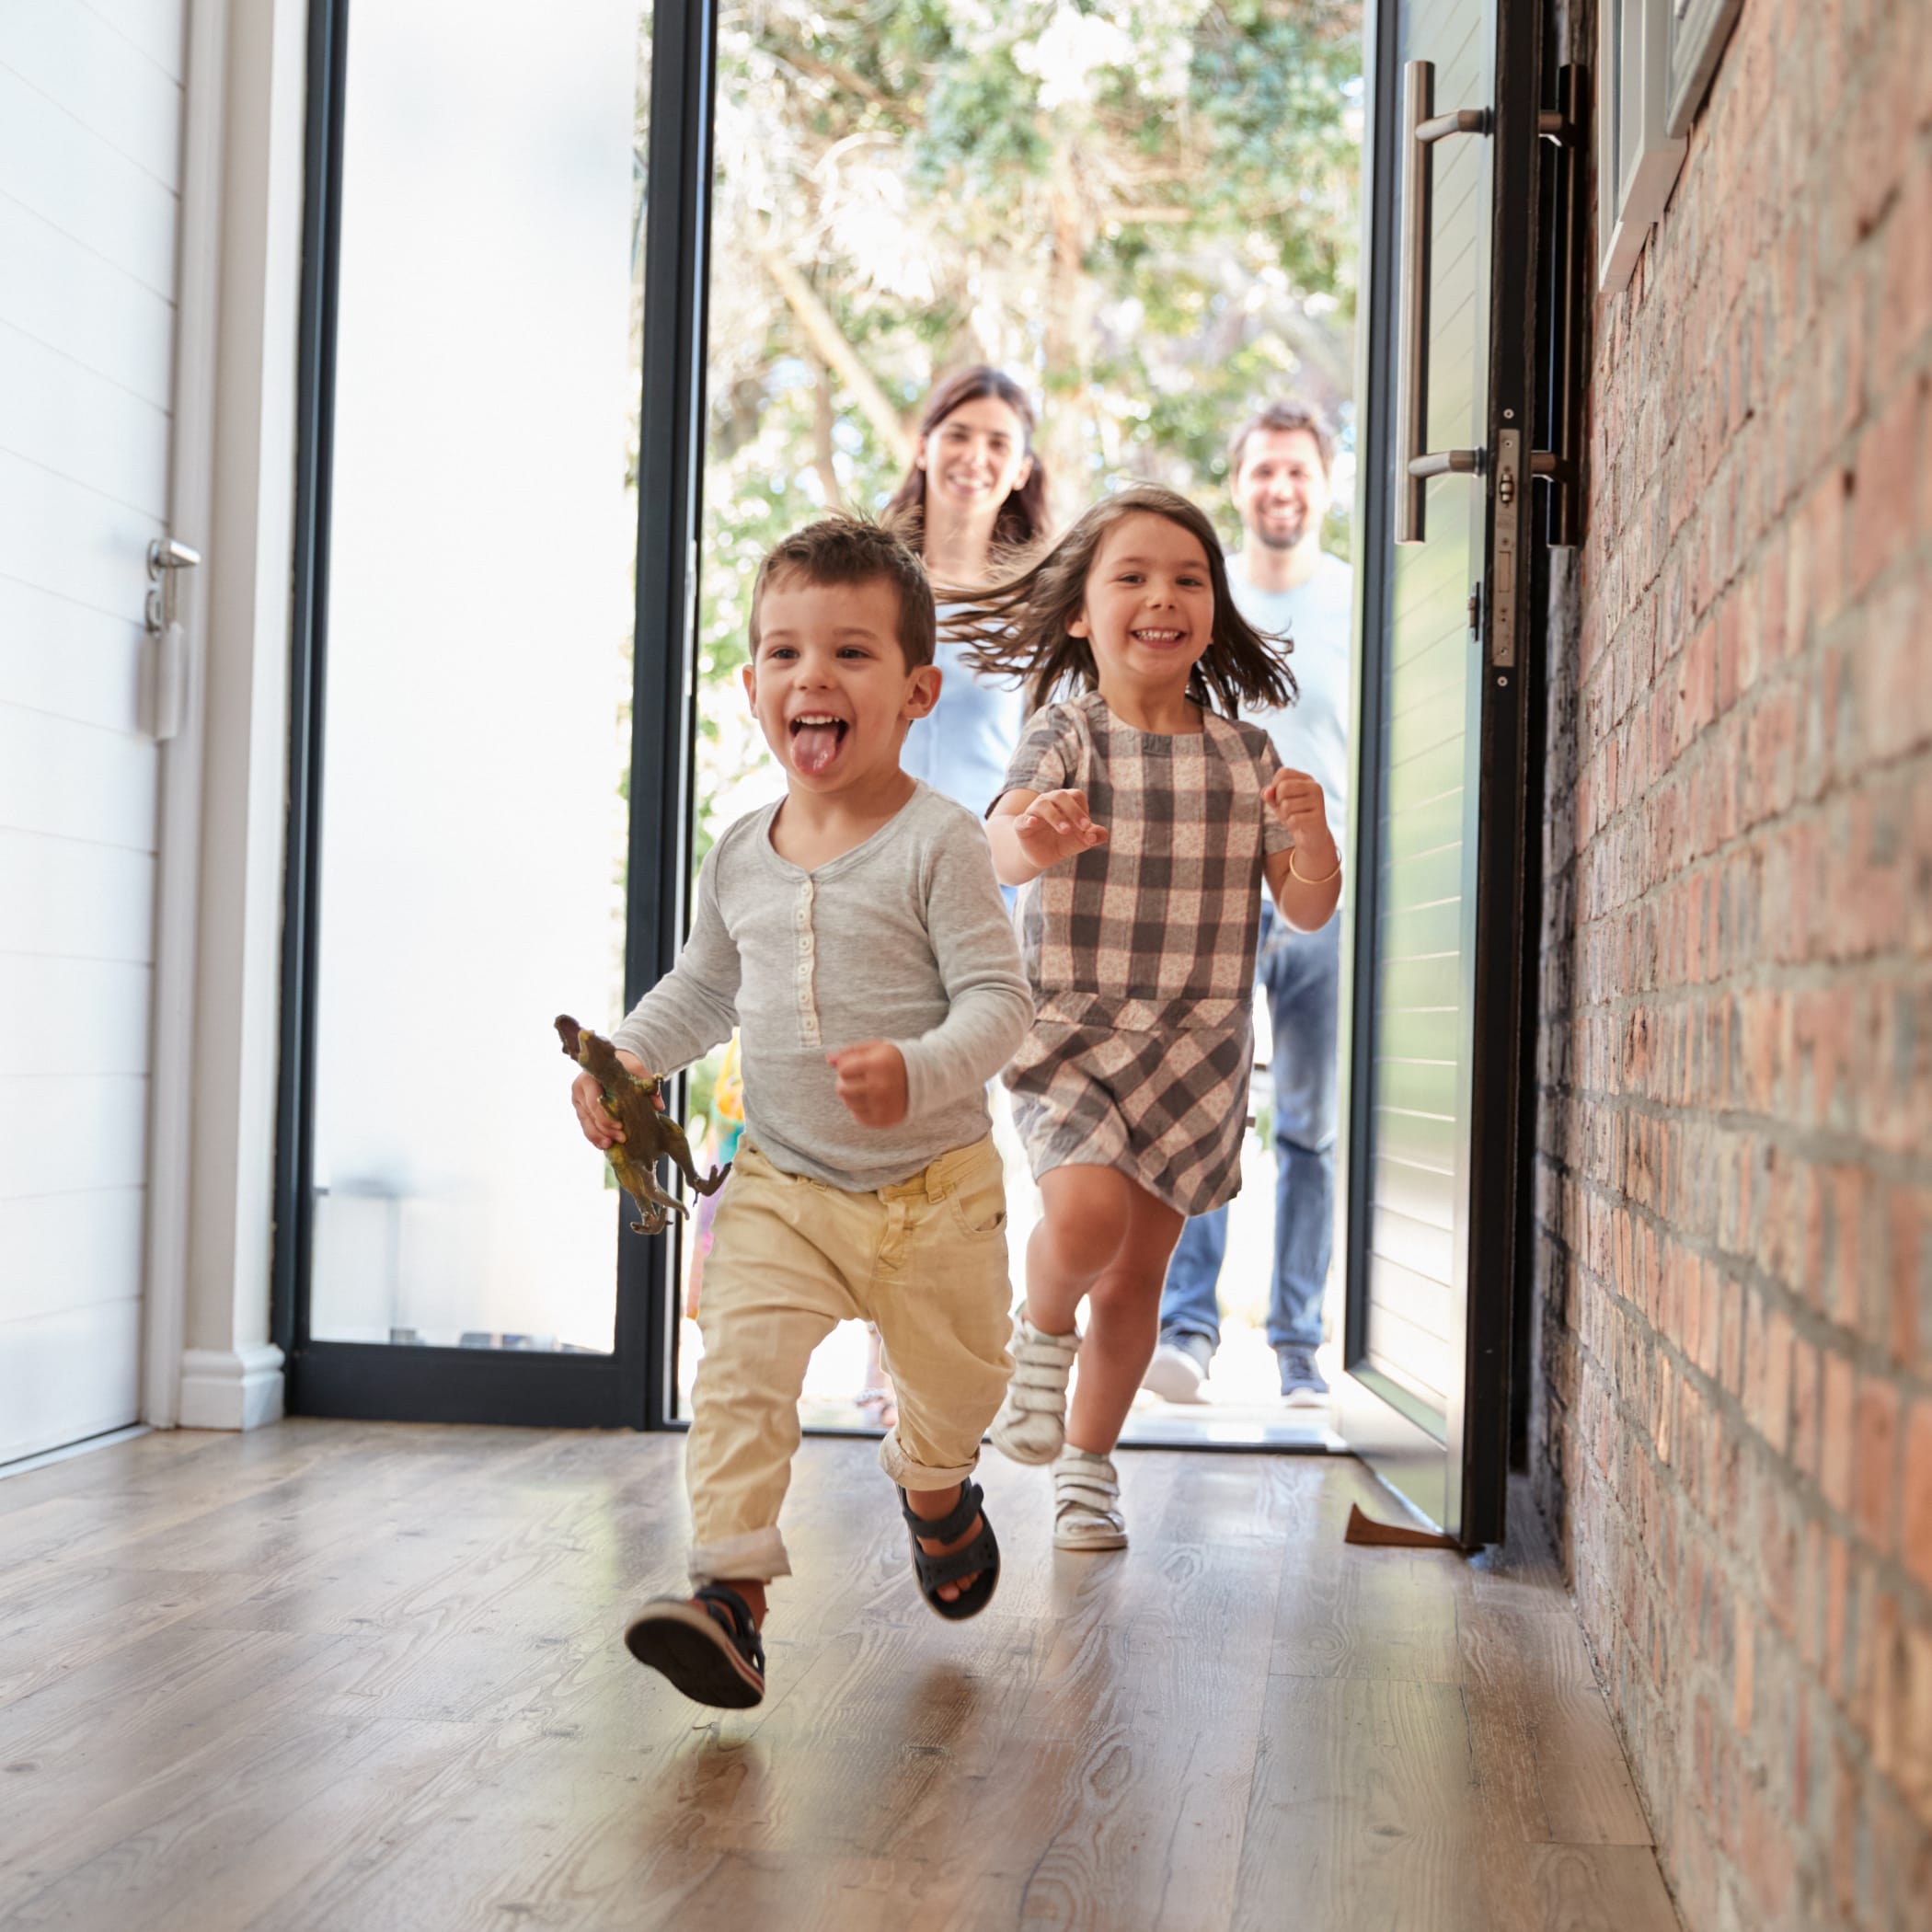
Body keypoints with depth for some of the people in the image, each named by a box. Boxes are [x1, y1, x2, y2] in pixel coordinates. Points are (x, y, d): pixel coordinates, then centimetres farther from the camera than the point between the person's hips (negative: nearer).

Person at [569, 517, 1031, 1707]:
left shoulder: (938, 843, -15)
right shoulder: (742, 858, 3)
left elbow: (999, 998, -19)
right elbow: (705, 987, 19)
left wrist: (918, 1073, -36)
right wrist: (629, 1057, 4)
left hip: (933, 1187, -2)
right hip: (782, 1186, 3)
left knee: (955, 1386, 16)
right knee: (741, 1374, -17)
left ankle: (934, 1488, 50)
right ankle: (733, 1593, -15)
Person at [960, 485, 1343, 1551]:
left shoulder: (1245, 755, 6)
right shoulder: (1066, 736, -4)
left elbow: (1307, 910, 5)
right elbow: (1000, 843, -23)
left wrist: (1312, 837, -16)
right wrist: (1033, 836, -48)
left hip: (1196, 1043, 3)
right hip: (1068, 1026, -3)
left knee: (1140, 1268, 8)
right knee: (1087, 1212, -26)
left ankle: (1087, 1465, 29)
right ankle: (1041, 1335, 7)